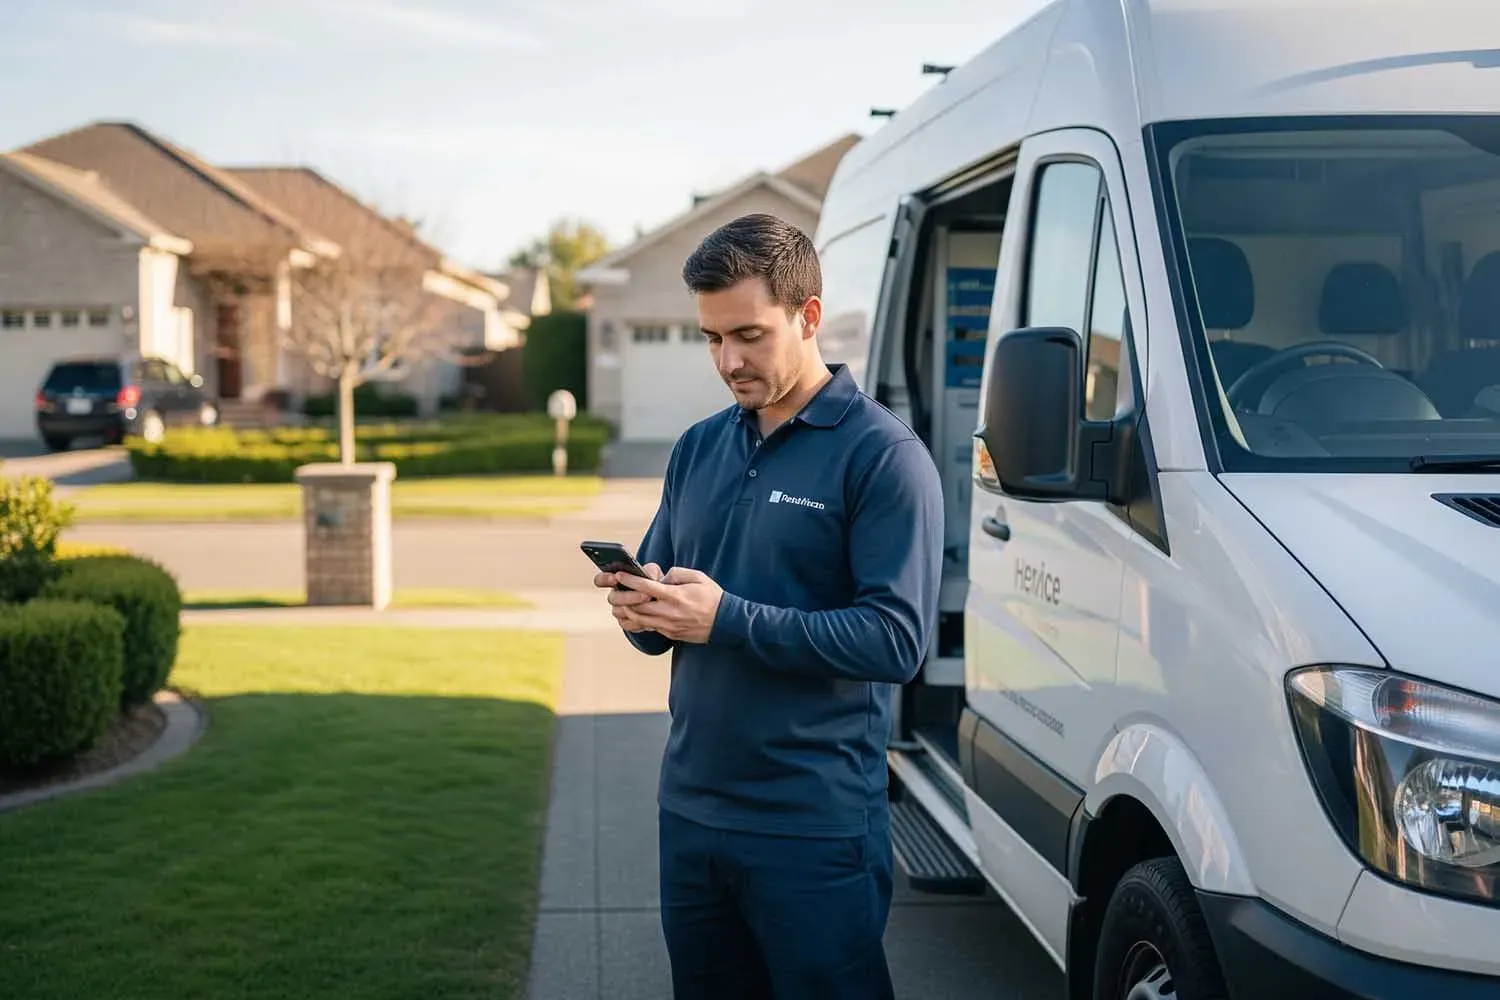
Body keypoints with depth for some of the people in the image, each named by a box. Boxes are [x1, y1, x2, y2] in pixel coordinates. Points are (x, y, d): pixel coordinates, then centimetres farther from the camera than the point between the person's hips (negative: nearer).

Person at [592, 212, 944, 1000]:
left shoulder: (882, 454, -9)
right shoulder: (698, 448, 12)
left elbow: (897, 640, -17)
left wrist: (728, 620, -22)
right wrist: (643, 613, -8)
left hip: (816, 826, -6)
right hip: (690, 808, 6)